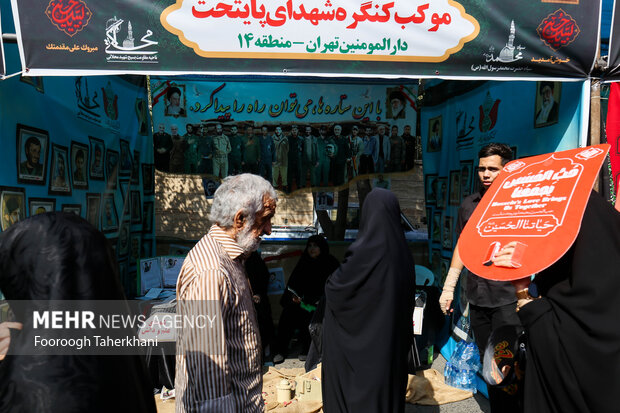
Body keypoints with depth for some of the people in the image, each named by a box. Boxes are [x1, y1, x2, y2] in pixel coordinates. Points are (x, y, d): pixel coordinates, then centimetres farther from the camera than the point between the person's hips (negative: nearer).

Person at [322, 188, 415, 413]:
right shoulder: (402, 250, -4)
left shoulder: (366, 250, -24)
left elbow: (336, 287, -17)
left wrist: (329, 284, 4)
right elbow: (409, 298, 6)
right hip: (393, 341, 6)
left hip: (362, 340, -6)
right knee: (388, 382, 22)